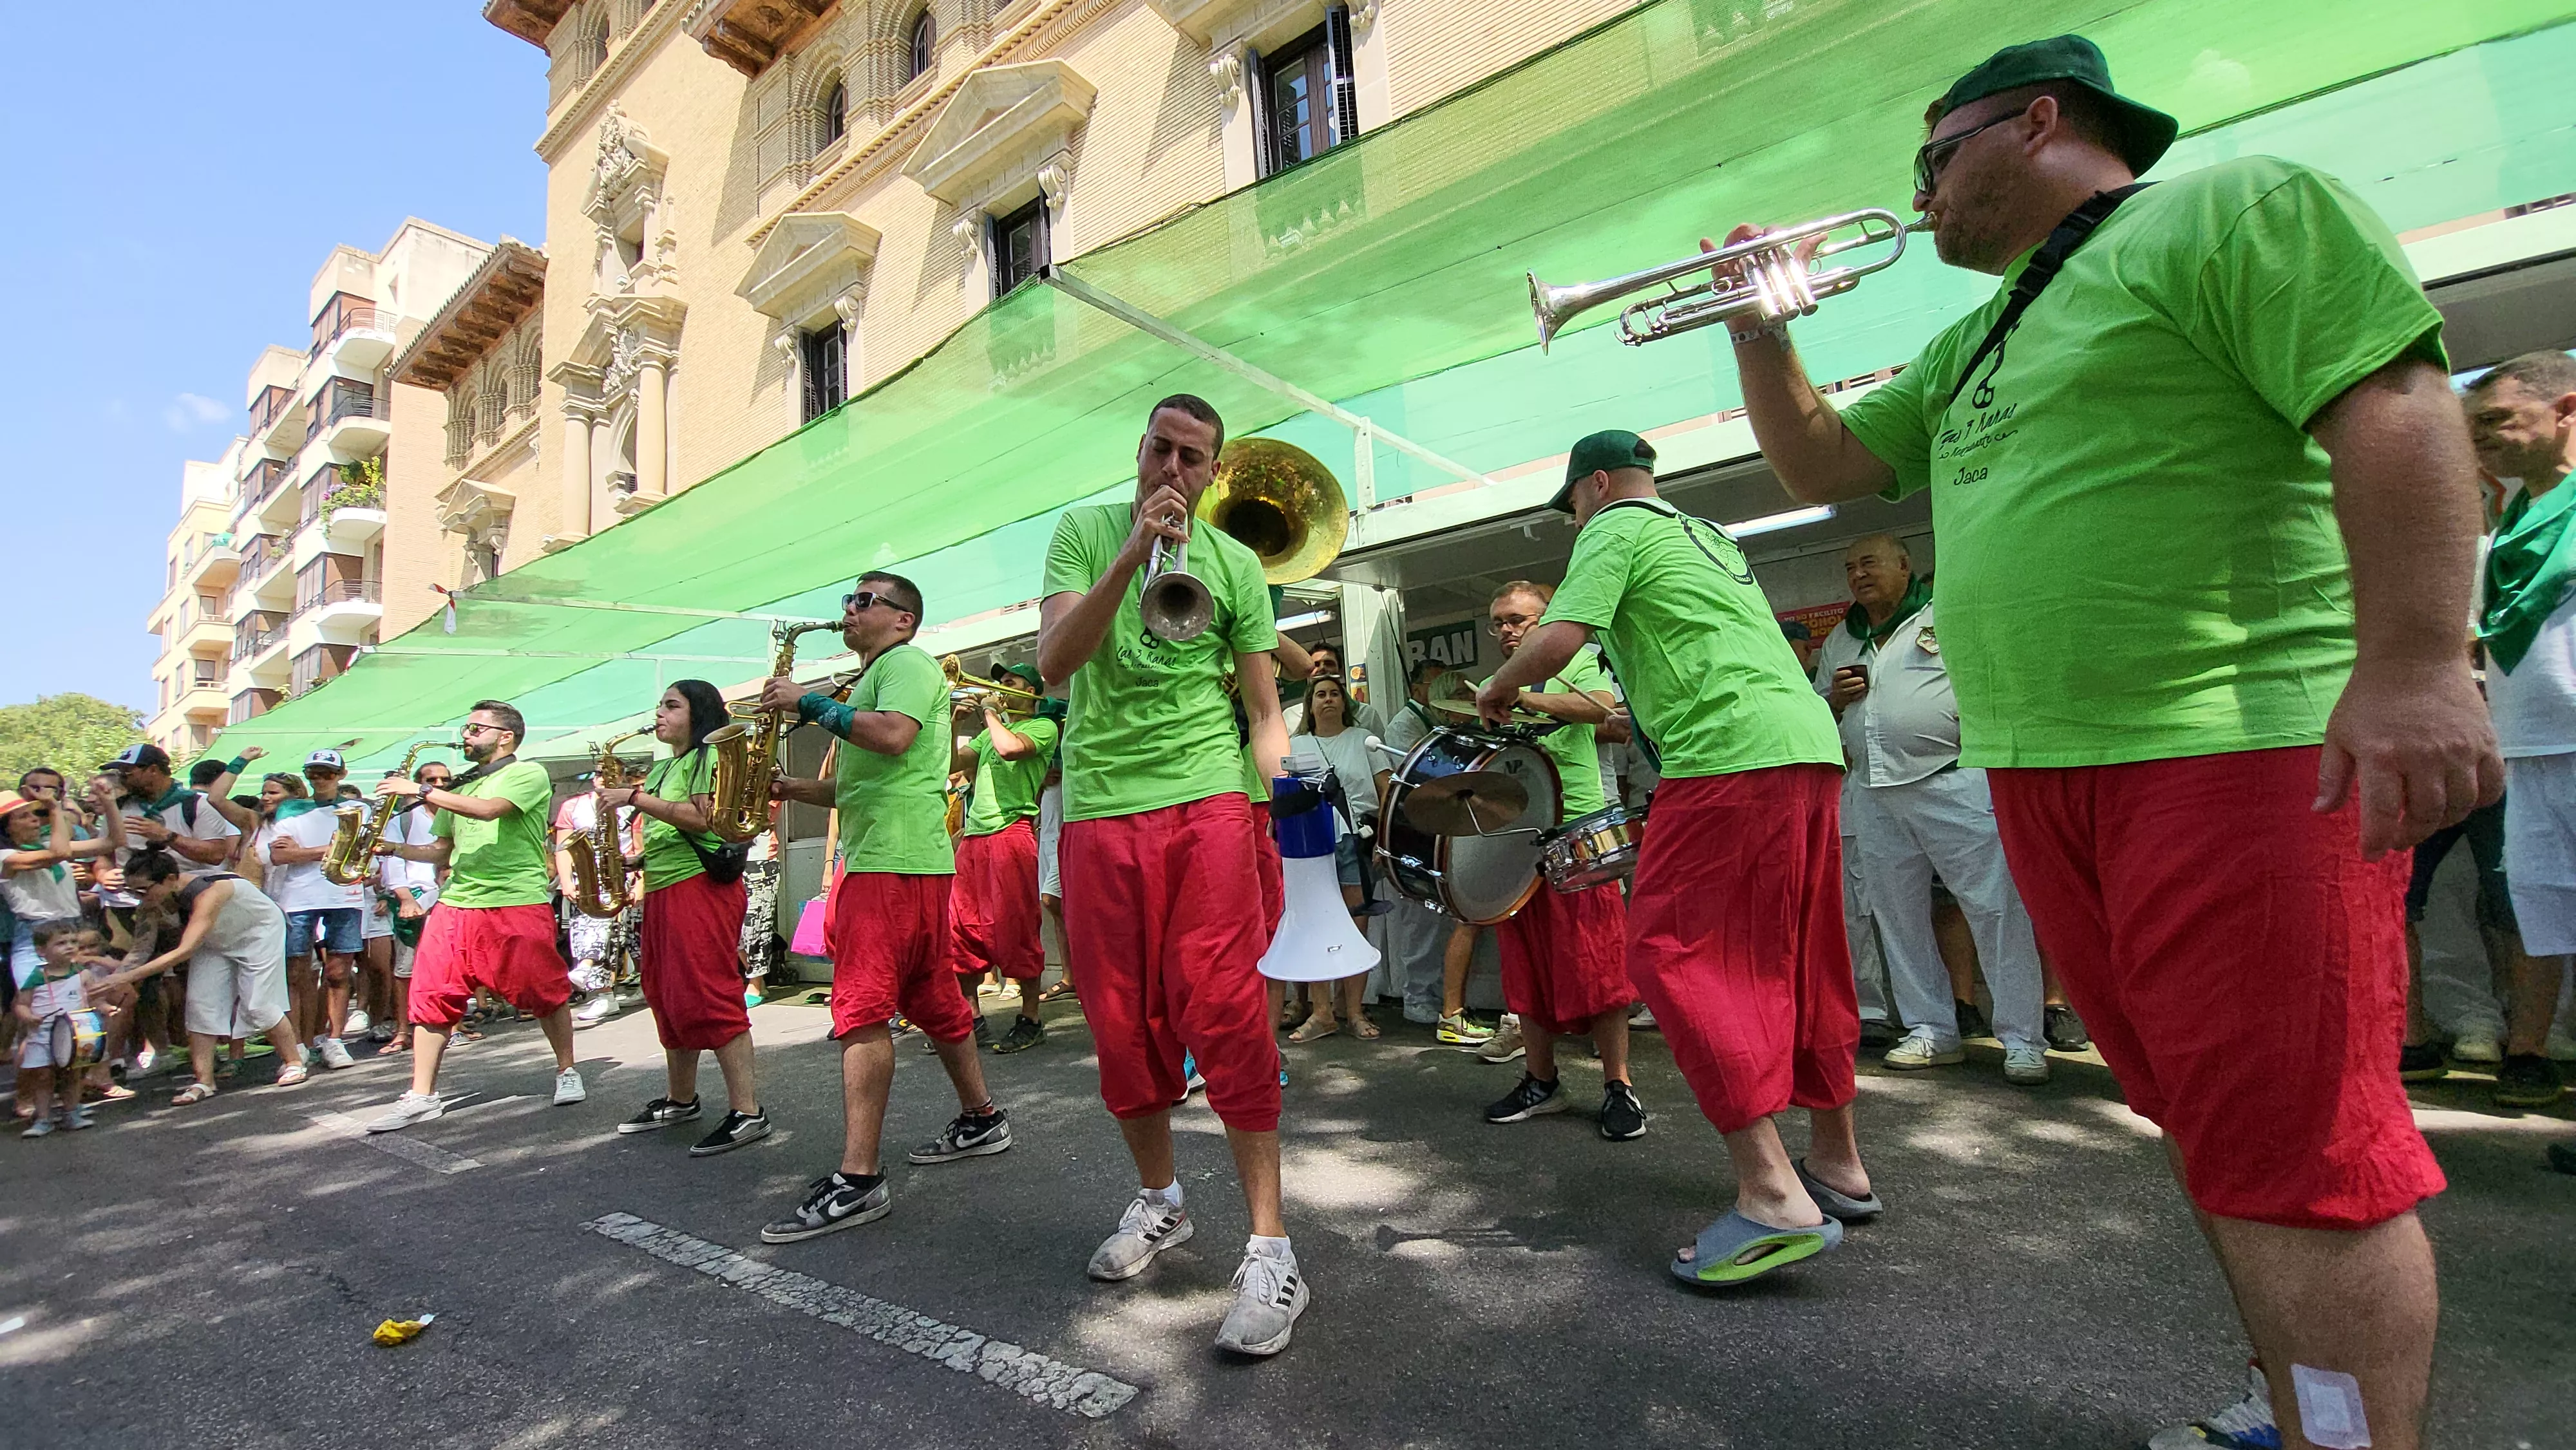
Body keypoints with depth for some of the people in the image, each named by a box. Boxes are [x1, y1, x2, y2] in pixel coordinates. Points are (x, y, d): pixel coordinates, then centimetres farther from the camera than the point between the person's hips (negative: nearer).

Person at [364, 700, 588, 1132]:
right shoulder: (461, 786, 20)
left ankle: (567, 1071, 17)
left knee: (544, 993, 1)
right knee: (430, 995, 1)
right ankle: (421, 1096, 9)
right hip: (456, 904, 7)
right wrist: (395, 848, 7)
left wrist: (420, 790, -14)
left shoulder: (528, 773, -1)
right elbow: (442, 850, 24)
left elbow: (490, 809, -19)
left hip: (518, 905, -6)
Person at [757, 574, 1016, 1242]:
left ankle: (857, 1180, -9)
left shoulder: (905, 663, -3)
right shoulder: (876, 676, 27)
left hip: (894, 860, -10)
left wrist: (812, 703, -14)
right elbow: (859, 784, 27)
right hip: (893, 857, 10)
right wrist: (792, 788, 13)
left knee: (861, 1011, -12)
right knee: (931, 999, 15)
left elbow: (894, 736, -24)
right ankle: (981, 1120, 27)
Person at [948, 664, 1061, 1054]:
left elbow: (1010, 748, -18)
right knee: (964, 927, 7)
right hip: (973, 833, 8)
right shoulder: (991, 730, 25)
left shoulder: (1043, 726, 2)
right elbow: (953, 762, 24)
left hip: (1011, 829, -8)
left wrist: (991, 712, -3)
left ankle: (1030, 1020, 3)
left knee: (1015, 928, -6)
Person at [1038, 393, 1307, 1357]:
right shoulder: (1084, 533, 9)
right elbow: (1053, 664, -5)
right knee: (1122, 1021, 9)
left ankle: (1269, 1246, 2)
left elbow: (1264, 708, 8)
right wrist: (1133, 555, -15)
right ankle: (1157, 1199, 31)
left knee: (1224, 1010, -8)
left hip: (1207, 804, -2)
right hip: (1099, 808, 2)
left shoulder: (1236, 563, 8)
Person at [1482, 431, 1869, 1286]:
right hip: (1810, 742, 10)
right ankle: (1838, 1163, 25)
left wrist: (1497, 690, 6)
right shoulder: (1708, 534, 28)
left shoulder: (1617, 528, 1)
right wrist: (1588, 708, 41)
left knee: (1675, 953, -8)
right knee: (1799, 958, 14)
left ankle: (1772, 1194, -12)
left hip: (1731, 752, -10)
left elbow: (1558, 640, -12)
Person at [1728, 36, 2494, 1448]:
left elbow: (2393, 406, -12)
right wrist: (1758, 324, 15)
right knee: (2209, 1120, 15)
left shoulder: (2235, 208, -1)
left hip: (2238, 741, -8)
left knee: (2291, 1142, -5)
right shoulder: (1975, 342, 23)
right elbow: (1818, 464, 25)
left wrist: (2412, 663, -22)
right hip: (2043, 766, 8)